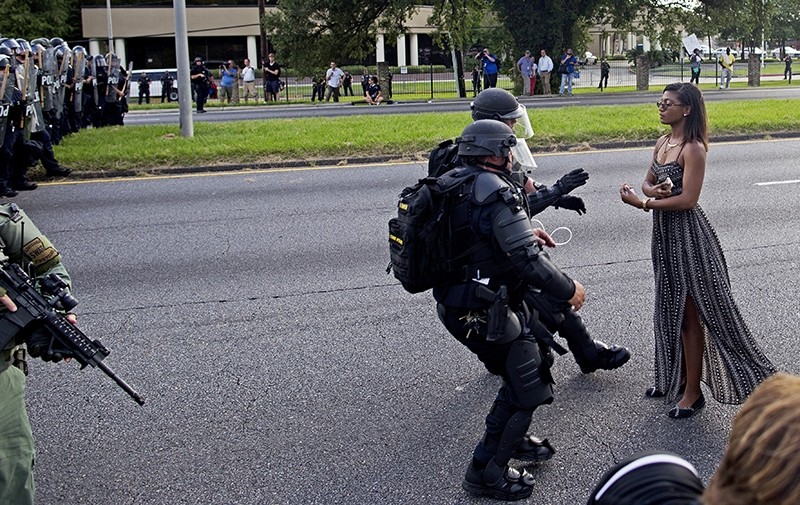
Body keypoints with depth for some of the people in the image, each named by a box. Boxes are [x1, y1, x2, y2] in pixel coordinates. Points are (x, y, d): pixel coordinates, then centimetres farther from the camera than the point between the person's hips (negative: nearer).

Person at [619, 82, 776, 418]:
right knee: (671, 310, 19)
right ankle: (676, 377, 34)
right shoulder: (663, 143, 8)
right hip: (664, 231, 9)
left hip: (687, 233, -9)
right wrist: (654, 190, -12)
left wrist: (641, 203, -22)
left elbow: (688, 199, -23)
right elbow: (648, 182, 12)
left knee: (690, 314, 1)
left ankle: (692, 392, 11)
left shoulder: (693, 149, -18)